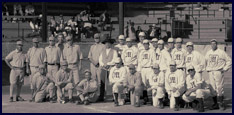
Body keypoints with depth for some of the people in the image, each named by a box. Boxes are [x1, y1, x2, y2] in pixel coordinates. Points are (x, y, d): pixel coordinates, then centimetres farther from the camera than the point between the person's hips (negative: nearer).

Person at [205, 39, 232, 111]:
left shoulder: (221, 52, 0)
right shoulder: (208, 53, 14)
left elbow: (229, 60, 2)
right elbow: (205, 61, 27)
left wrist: (225, 69, -4)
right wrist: (207, 68, 15)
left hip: (218, 72, -5)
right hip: (210, 72, 5)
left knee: (219, 88, -10)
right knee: (213, 88, 3)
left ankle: (221, 104, -4)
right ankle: (215, 104, 9)